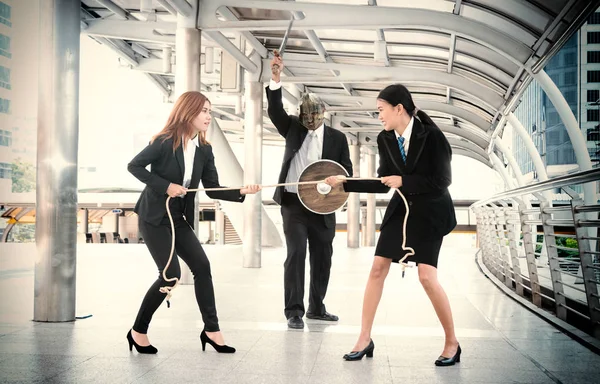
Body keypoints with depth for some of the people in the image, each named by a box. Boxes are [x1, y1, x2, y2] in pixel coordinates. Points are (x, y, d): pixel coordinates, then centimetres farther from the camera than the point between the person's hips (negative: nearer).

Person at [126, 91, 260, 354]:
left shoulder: (205, 150, 3)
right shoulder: (165, 142, -13)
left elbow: (213, 189, 2)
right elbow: (134, 166, -11)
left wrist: (241, 192, -14)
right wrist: (166, 186, -20)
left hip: (180, 219, 6)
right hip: (154, 217, -6)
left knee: (202, 266, -3)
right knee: (171, 274, -11)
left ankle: (211, 330, 6)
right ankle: (138, 332, 6)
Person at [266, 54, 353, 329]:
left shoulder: (337, 138, 5)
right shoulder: (293, 128, 6)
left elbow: (347, 171, 5)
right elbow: (275, 111, -10)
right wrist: (276, 79, -23)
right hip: (294, 203, -2)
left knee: (322, 257, 9)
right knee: (296, 253, -10)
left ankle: (316, 307, 24)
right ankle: (294, 311, -5)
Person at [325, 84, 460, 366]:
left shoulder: (431, 136, -19)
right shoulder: (385, 139, -3)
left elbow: (441, 182, -18)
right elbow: (383, 184, 5)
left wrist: (403, 181, -22)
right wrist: (344, 183, 1)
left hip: (430, 211, -6)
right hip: (401, 208, 6)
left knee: (427, 276, -13)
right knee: (377, 269, 1)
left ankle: (452, 342, 6)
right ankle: (365, 339, 11)